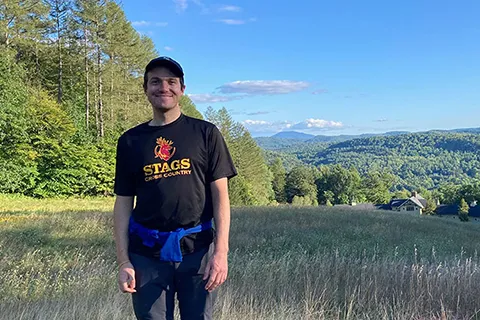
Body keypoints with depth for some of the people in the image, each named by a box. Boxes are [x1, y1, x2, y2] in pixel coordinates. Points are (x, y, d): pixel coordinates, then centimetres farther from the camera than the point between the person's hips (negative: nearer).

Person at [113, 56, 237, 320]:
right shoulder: (130, 141, 6)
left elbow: (220, 194, -2)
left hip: (197, 249, -1)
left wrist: (221, 251, -11)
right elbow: (123, 203, 6)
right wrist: (123, 262, 0)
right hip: (146, 252, 1)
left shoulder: (205, 133, 2)